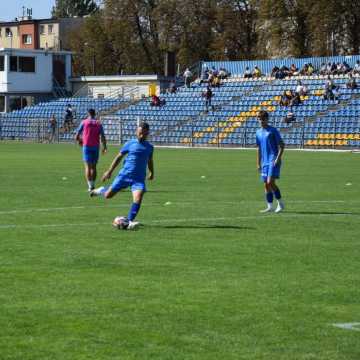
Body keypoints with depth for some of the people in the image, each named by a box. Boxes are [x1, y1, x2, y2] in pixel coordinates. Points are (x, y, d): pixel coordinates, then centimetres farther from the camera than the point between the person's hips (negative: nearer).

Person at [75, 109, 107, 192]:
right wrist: (104, 147, 1)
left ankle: (90, 185, -16)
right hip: (96, 147, 2)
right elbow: (103, 137, -3)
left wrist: (79, 141, 24)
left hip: (86, 146, -2)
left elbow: (77, 136, 4)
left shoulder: (84, 122, 2)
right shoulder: (98, 123, 6)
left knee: (88, 166, -5)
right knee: (93, 167, 12)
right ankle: (92, 185, 12)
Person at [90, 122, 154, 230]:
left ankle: (130, 221, -15)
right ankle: (101, 190, 38)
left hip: (139, 178, 1)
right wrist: (109, 171, 5)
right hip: (124, 175, -1)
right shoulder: (130, 144, -1)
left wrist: (151, 172, 29)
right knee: (108, 195, 3)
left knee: (138, 198, -22)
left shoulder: (149, 147, 7)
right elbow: (119, 157, 6)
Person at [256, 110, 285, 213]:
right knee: (266, 184, 5)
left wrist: (278, 158, -16)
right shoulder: (258, 133, 14)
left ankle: (280, 203, -4)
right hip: (265, 162, 7)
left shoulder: (273, 131, -5)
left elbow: (282, 146, -7)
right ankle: (270, 206, 10)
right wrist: (258, 164, 18)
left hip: (273, 161, -7)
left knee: (270, 182, -16)